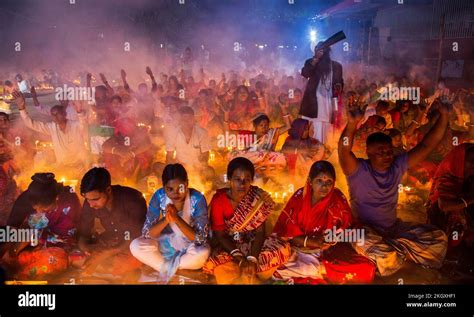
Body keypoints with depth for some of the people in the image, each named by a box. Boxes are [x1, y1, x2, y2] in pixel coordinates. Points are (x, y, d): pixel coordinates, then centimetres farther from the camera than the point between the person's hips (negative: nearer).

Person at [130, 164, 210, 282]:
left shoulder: (197, 199, -24)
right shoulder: (159, 196, -18)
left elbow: (201, 239, -27)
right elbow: (146, 233, -17)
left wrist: (177, 219, -38)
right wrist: (166, 219, -35)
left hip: (189, 248, -2)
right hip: (166, 244, 2)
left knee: (203, 253, -36)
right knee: (135, 246, -22)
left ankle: (166, 267, -11)